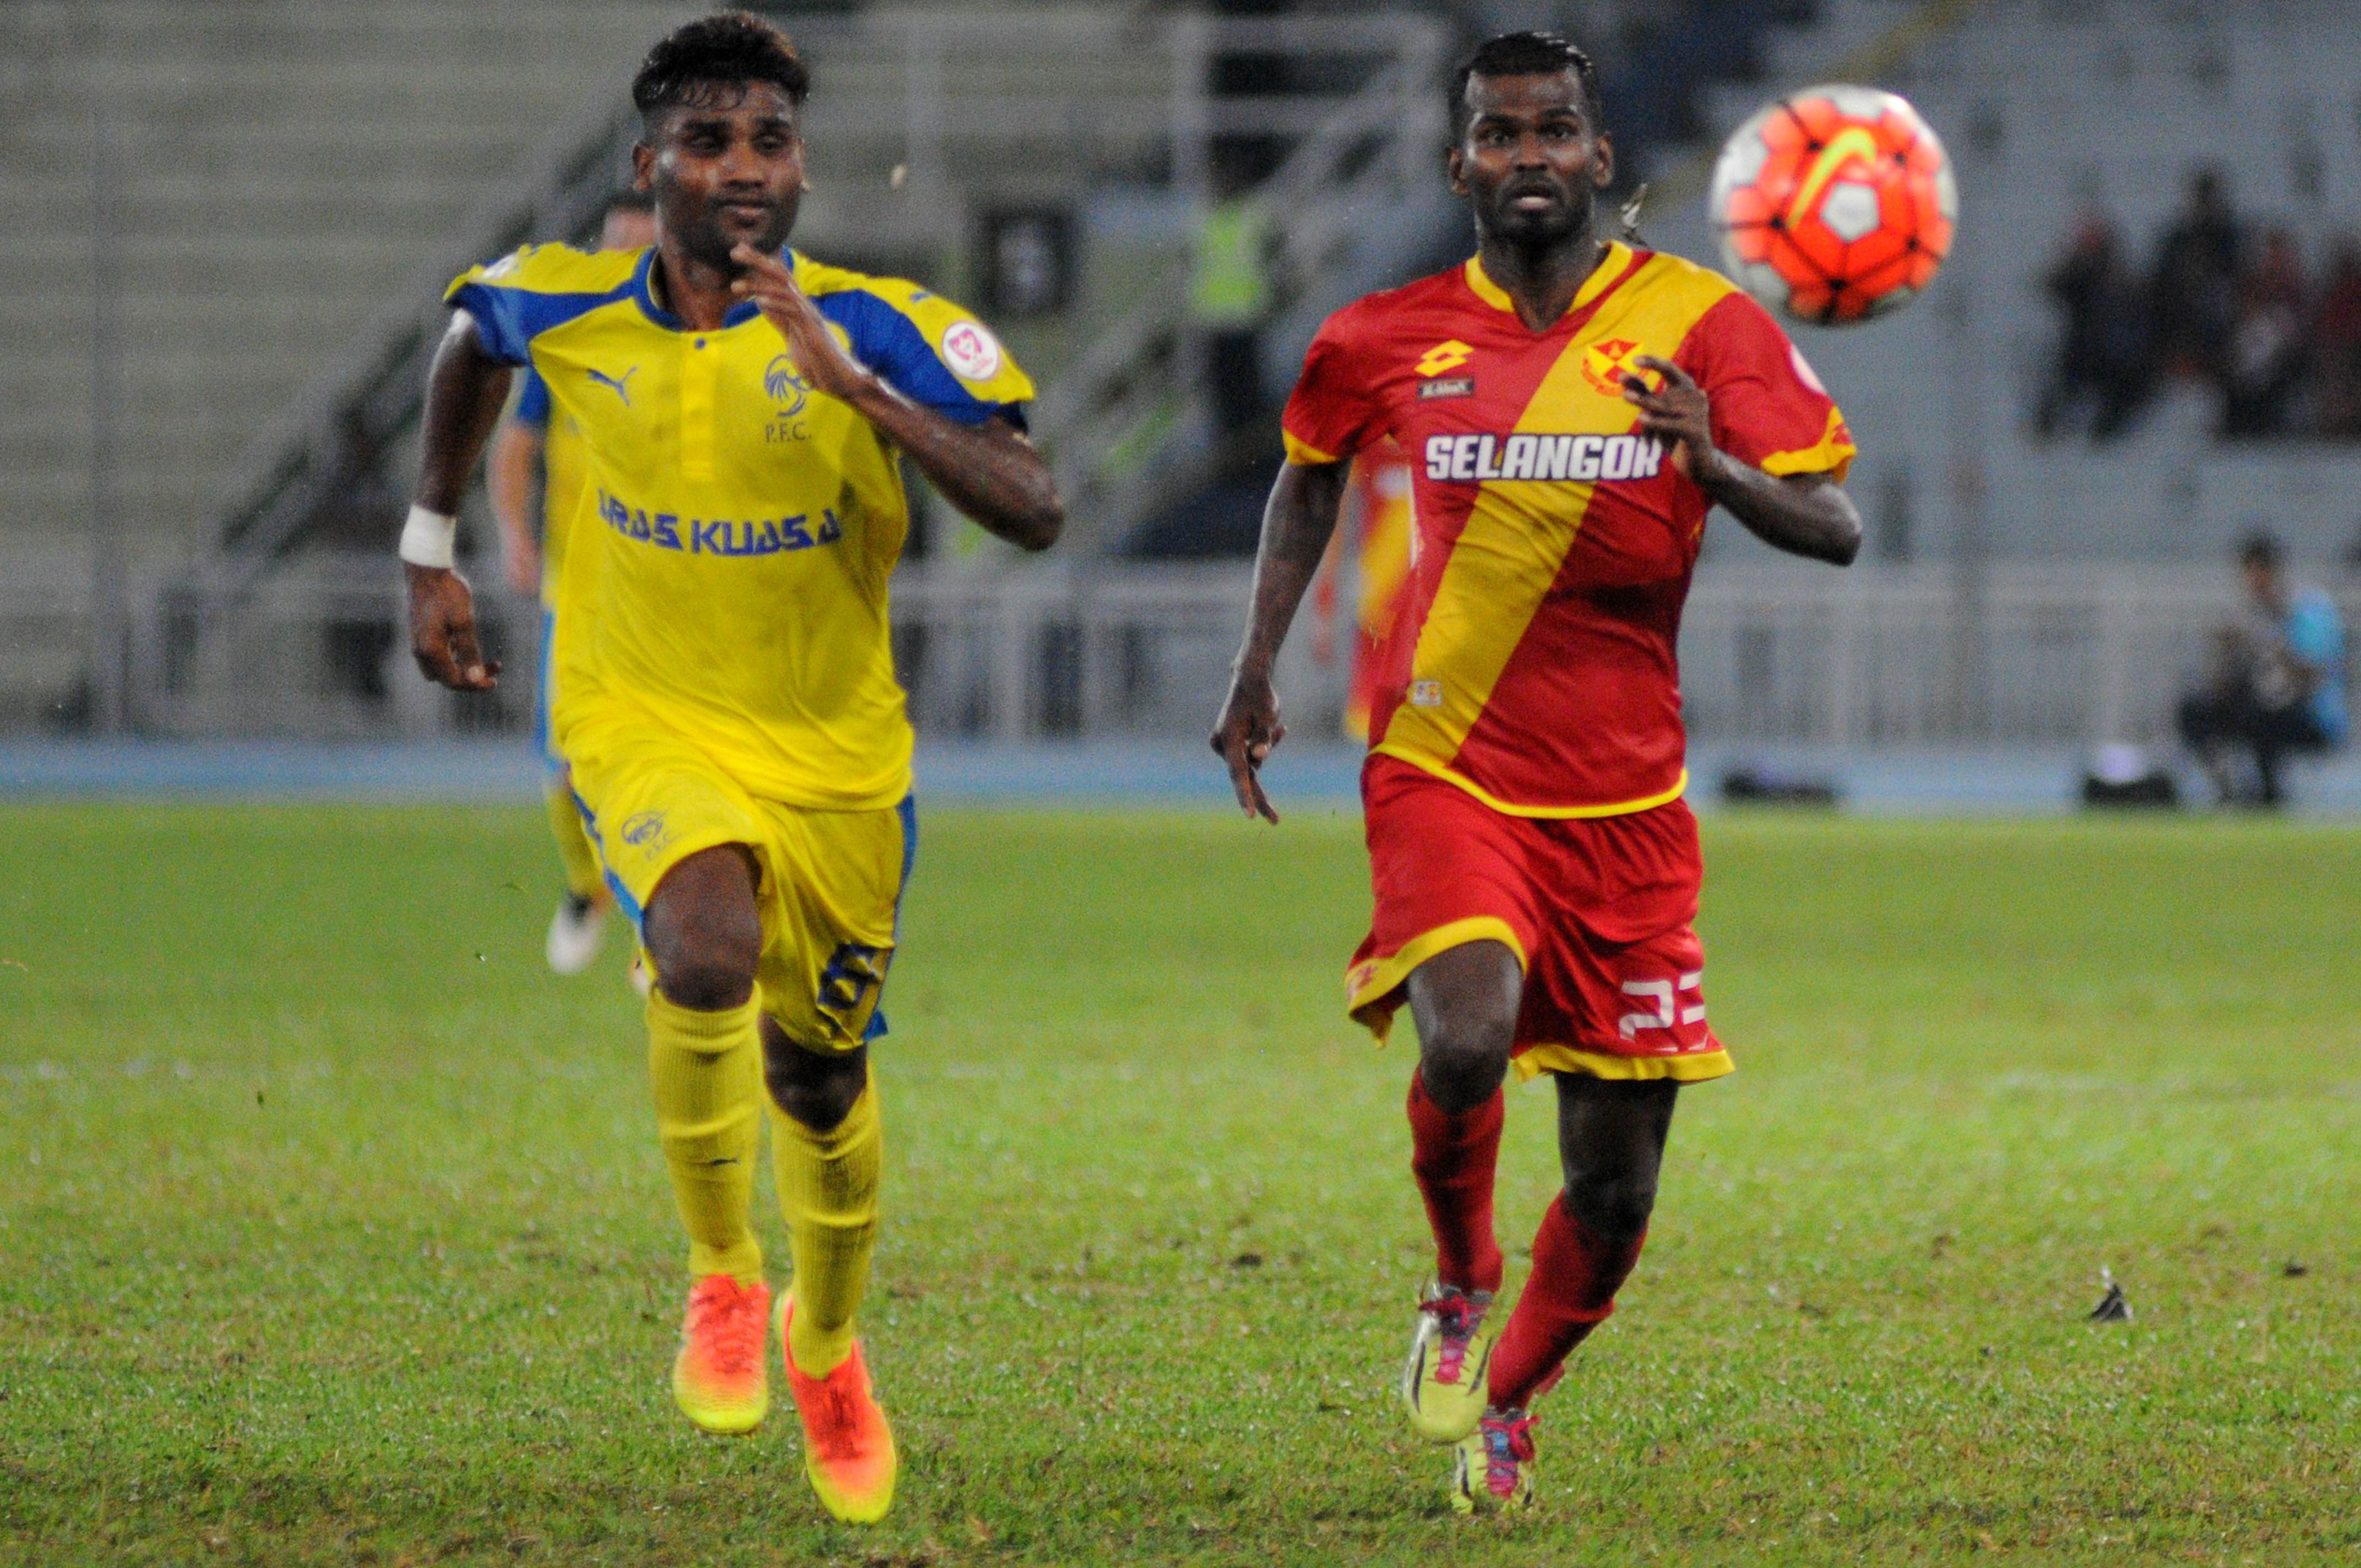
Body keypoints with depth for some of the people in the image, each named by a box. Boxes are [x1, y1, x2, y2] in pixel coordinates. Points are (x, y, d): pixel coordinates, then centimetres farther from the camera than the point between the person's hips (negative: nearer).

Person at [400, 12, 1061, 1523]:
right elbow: (470, 342, 18)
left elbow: (1037, 511, -27)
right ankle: (722, 1274, -7)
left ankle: (825, 1346, 44)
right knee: (710, 955, -31)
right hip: (642, 721, -1)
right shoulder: (565, 309, -8)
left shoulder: (880, 328, -16)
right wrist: (431, 552, 19)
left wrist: (861, 391, -36)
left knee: (820, 1076, 14)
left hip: (836, 750, 1)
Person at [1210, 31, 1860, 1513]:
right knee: (1467, 1038, -29)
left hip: (1626, 804, 1)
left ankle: (1508, 1400, 33)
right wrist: (1258, 667, 17)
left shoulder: (1704, 325, -4)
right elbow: (1311, 470, 23)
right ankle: (1461, 1288, 1)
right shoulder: (1388, 340, 2)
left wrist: (1719, 469, -30)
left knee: (1615, 1185, 3)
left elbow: (1837, 529, -10)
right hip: (1447, 773, -1)